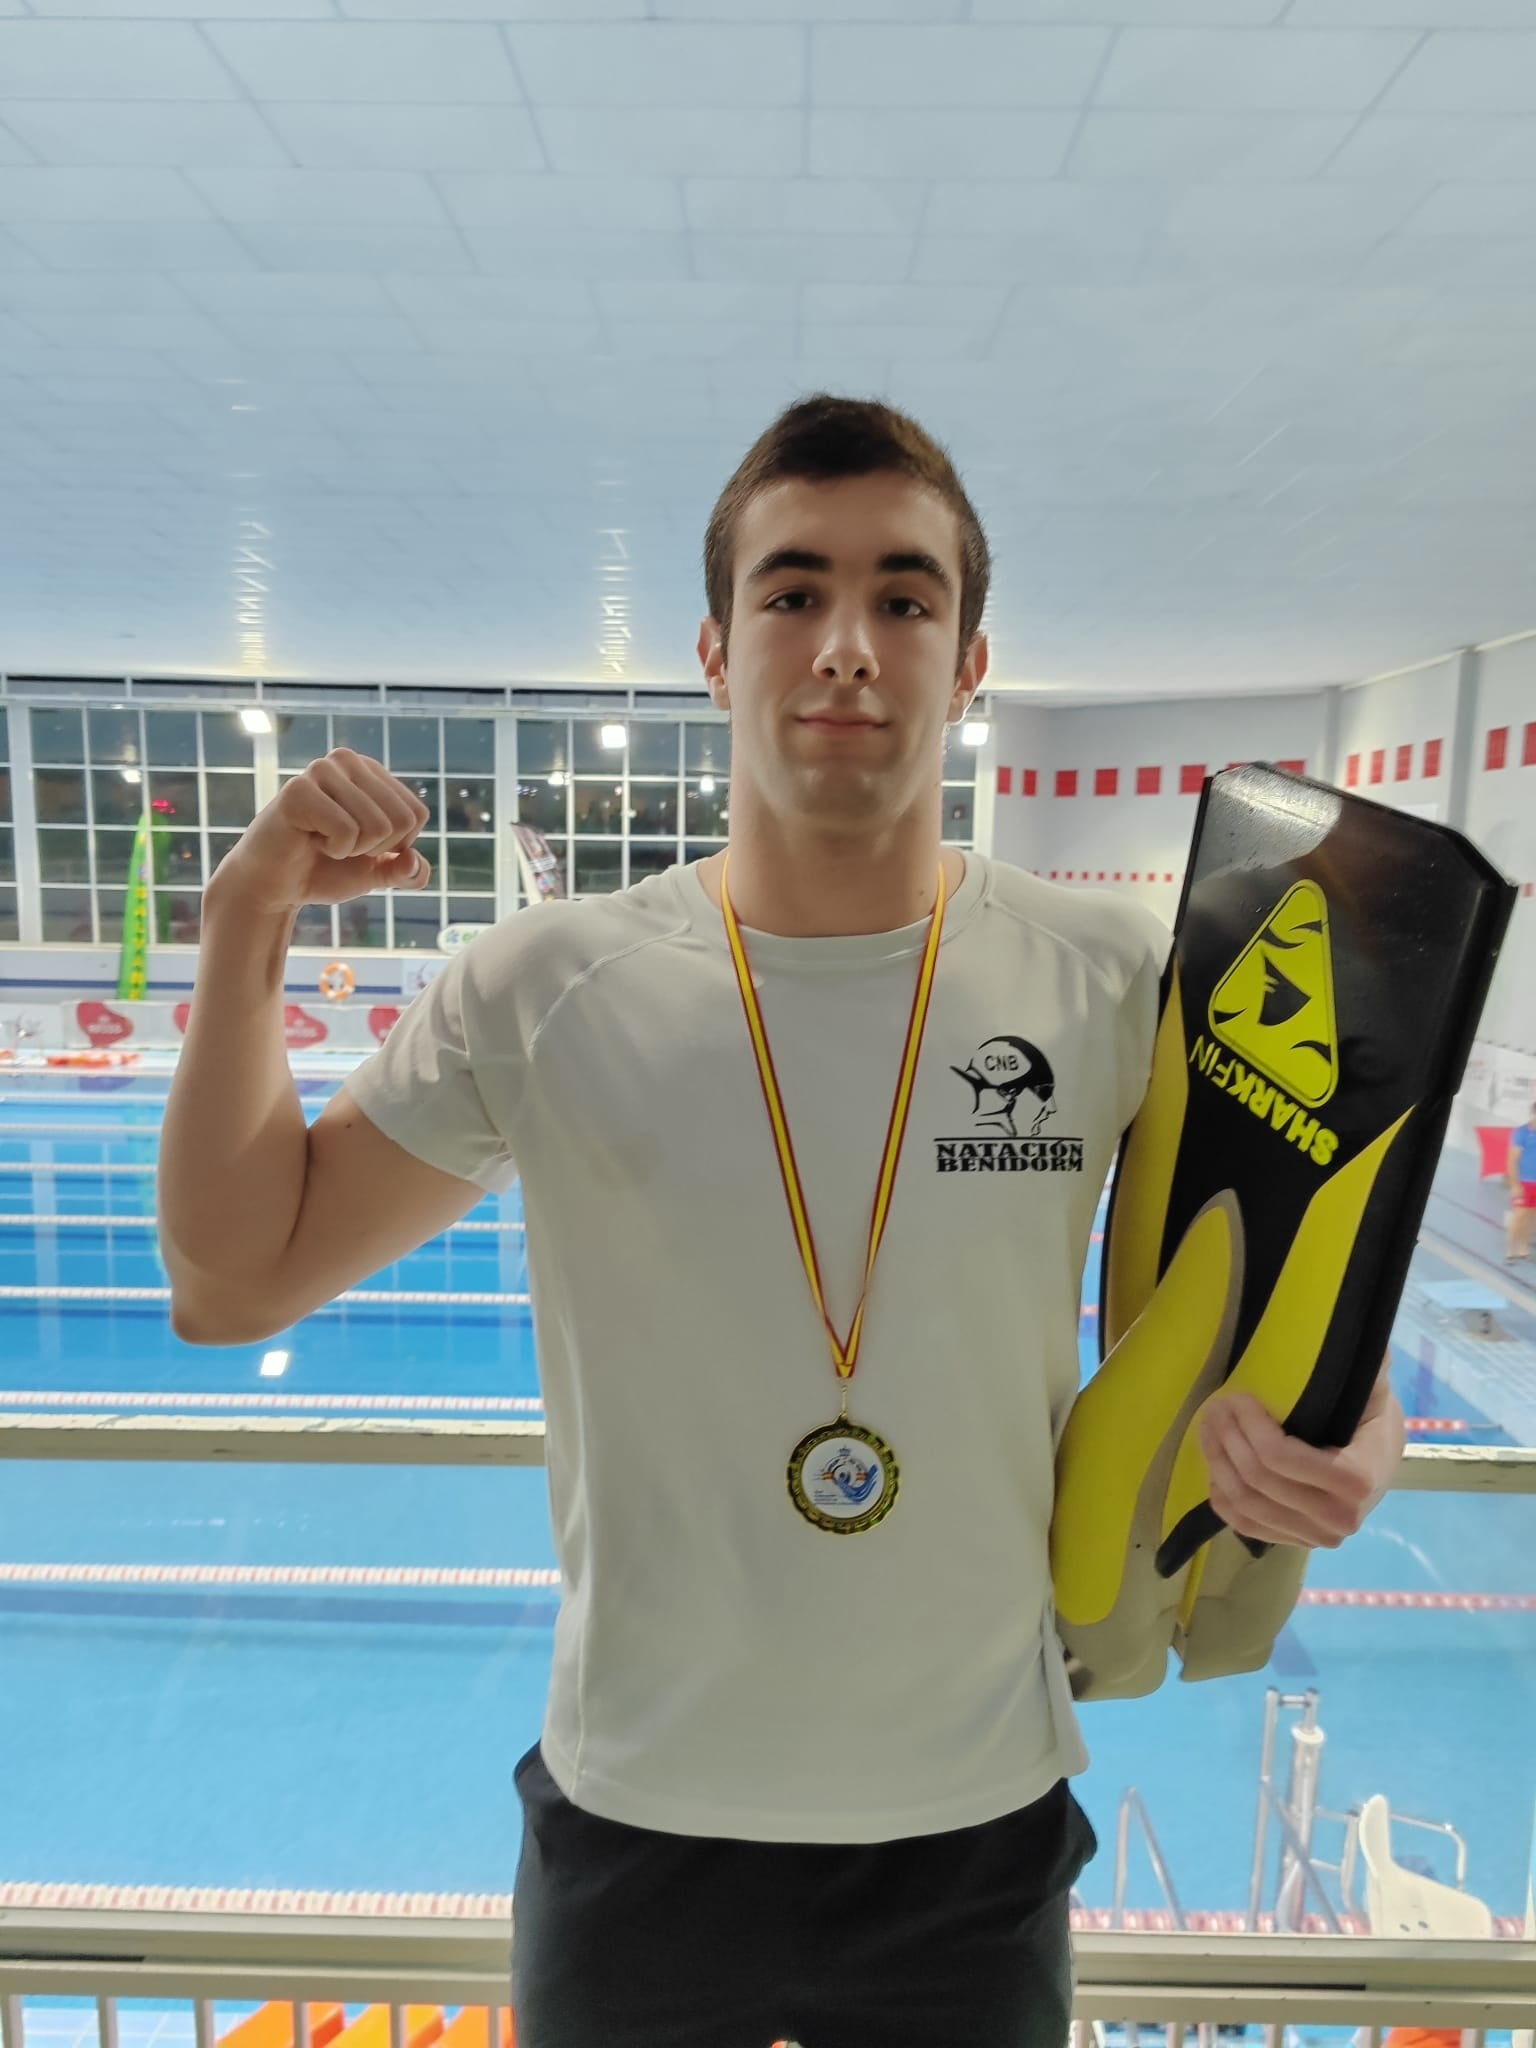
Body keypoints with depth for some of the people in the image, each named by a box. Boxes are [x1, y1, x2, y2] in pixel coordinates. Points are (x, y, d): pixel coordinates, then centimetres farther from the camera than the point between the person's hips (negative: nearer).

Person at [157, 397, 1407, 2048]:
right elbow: (230, 1283, -6)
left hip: (978, 1840, 1)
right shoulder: (547, 991, -12)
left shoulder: (1111, 984, -12)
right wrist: (249, 925, -16)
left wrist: (1341, 1435, -18)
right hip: (631, 1826, 0)